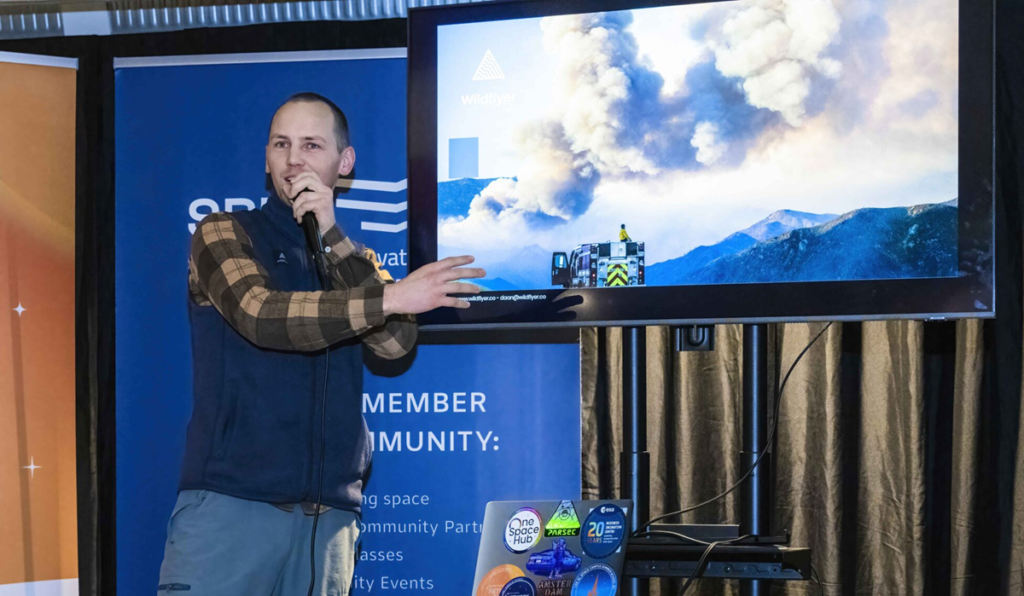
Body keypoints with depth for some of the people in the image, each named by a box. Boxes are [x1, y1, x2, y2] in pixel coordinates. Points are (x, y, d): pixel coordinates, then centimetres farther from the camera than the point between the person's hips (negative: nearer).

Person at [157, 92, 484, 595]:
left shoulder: (353, 261, 17)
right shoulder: (223, 234, 5)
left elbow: (396, 343, -2)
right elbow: (261, 315, -15)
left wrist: (331, 237, -8)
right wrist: (392, 297, -24)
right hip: (228, 502, -3)